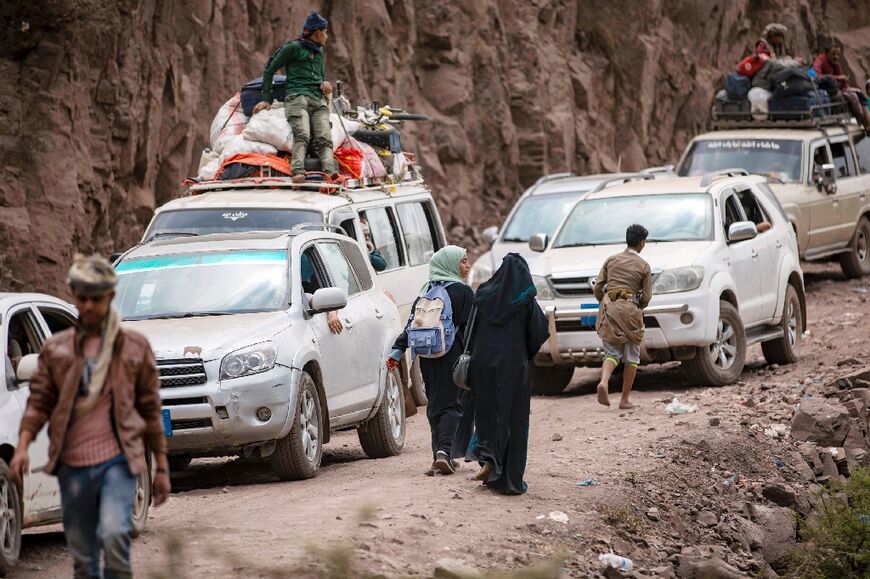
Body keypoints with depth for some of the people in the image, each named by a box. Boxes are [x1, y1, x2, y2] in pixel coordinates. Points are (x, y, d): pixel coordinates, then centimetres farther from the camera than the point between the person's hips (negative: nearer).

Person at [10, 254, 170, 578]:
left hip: (117, 461, -2)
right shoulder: (55, 349, 11)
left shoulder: (135, 347, 7)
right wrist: (22, 446, -8)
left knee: (114, 533, -25)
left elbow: (150, 409, 10)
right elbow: (39, 402, 8)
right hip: (72, 465, 2)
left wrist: (162, 468, 9)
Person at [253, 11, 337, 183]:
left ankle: (330, 170, -44)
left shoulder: (319, 52, 28)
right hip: (297, 97, -6)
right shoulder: (293, 48, 7)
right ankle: (298, 172, -48)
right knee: (302, 136, -30)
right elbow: (269, 70, 9)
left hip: (319, 99, 6)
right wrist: (267, 99, 6)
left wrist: (325, 84, 12)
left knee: (324, 139, -21)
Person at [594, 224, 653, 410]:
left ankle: (603, 381, -24)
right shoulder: (643, 266, 1)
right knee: (631, 357, 9)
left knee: (612, 352, 7)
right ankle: (625, 399, 8)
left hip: (609, 309, 3)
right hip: (630, 309, -3)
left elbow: (597, 288, 7)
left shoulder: (611, 260, 9)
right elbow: (646, 297, -1)